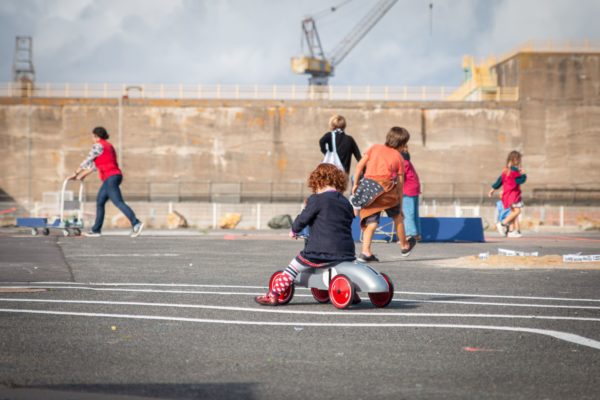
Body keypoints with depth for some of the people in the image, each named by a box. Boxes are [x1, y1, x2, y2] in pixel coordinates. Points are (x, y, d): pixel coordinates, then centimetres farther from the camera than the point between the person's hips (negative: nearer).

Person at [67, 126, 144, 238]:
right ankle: (96, 230, 15)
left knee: (118, 202, -17)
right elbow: (96, 164, 28)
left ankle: (136, 223, -28)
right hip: (113, 176, 10)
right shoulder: (108, 146, 22)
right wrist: (84, 174, 32)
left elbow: (87, 161, -2)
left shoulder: (98, 146, -6)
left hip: (110, 178, -10)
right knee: (99, 202, 13)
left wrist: (75, 173, 9)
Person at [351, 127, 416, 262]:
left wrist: (355, 184, 8)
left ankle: (366, 251, -12)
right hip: (385, 187, -2)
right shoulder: (399, 158, 13)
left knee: (371, 220, 4)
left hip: (368, 184, 2)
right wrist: (400, 204, 21)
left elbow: (360, 165, 6)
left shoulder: (374, 148, 18)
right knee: (397, 216, 22)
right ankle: (404, 246, 38)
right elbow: (400, 184, 14)